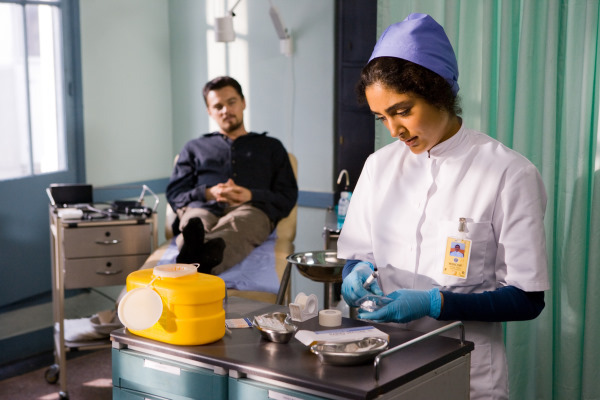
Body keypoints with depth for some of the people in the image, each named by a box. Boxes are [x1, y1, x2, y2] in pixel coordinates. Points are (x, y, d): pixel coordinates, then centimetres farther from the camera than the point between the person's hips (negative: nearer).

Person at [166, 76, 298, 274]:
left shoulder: (271, 147, 31)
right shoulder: (194, 148, 34)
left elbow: (288, 197, 17)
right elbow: (174, 194, 20)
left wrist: (251, 196, -4)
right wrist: (207, 193, -2)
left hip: (251, 209, -2)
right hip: (203, 208, 2)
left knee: (236, 225, -42)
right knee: (195, 220, -39)